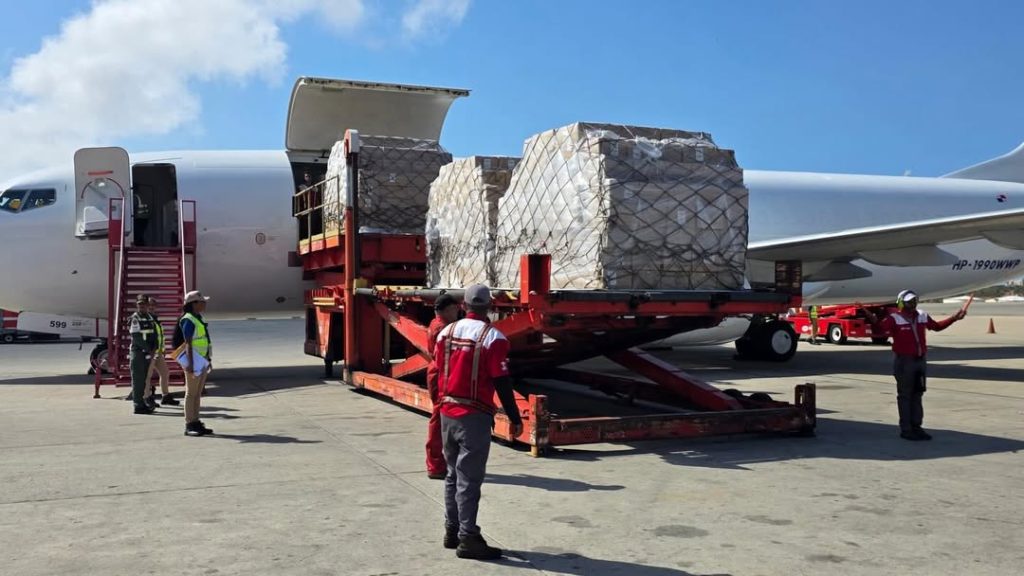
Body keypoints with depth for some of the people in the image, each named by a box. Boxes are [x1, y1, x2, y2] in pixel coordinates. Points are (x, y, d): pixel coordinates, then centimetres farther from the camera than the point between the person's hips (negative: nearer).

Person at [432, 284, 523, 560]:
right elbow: (502, 384, -13)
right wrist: (515, 418, -4)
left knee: (453, 474, 17)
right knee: (469, 479, -2)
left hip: (447, 414, 6)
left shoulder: (446, 332, 5)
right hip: (474, 416, -6)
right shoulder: (493, 338, -13)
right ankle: (468, 539, 1)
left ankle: (452, 531, 25)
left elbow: (438, 373, 11)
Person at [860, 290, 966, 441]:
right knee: (905, 396, 0)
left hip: (920, 360, 6)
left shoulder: (922, 317, 9)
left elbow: (937, 326, 25)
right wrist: (873, 319, -50)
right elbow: (881, 326, -29)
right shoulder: (895, 319, -11)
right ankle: (905, 429, 6)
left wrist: (954, 318, 22)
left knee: (917, 395, 13)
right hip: (904, 361, -6)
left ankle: (916, 426, 21)